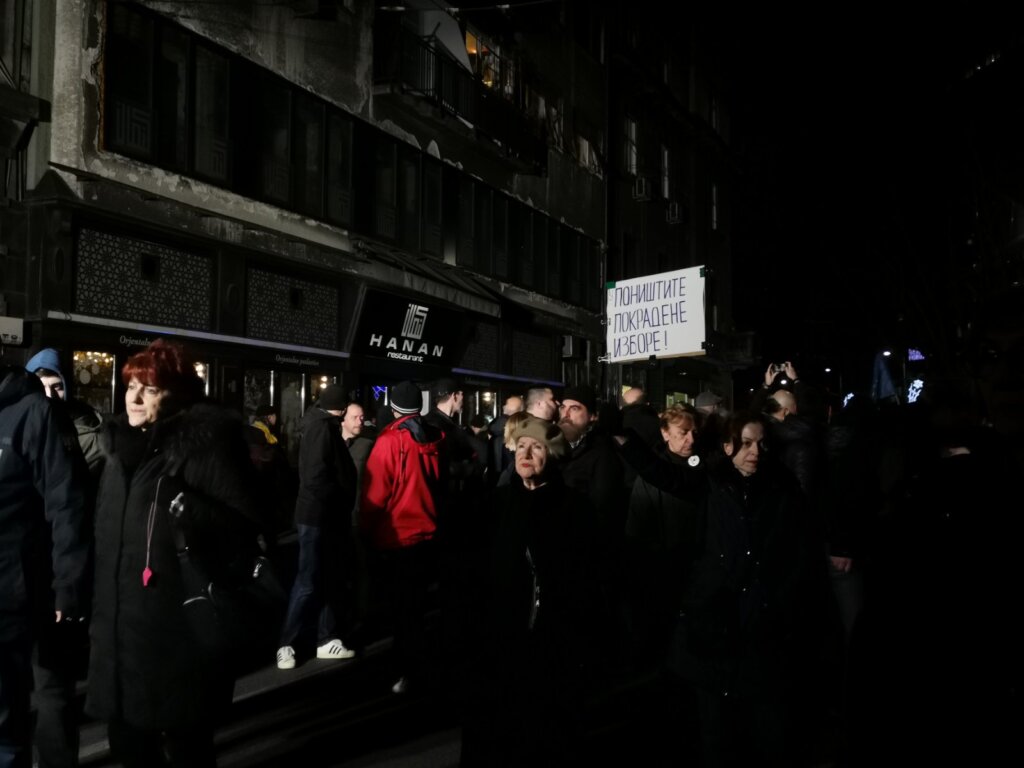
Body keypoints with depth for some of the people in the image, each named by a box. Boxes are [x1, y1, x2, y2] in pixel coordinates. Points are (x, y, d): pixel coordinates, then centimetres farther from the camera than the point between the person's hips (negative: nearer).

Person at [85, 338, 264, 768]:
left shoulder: (205, 442, -11)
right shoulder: (122, 443, 12)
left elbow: (245, 527, -16)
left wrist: (187, 507, -30)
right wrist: (98, 610, 21)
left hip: (179, 628, -7)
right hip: (120, 628, 8)